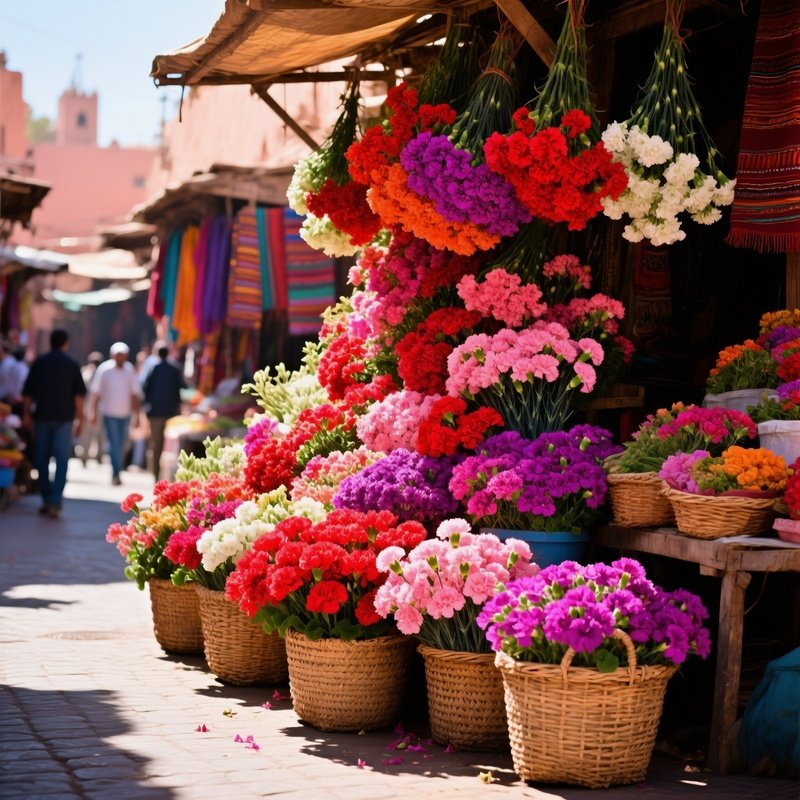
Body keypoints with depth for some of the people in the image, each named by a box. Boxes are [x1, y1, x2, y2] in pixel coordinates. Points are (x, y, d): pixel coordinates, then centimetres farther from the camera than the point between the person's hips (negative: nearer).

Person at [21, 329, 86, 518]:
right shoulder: (72, 364, 1)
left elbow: (28, 392, 3)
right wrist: (80, 418, 3)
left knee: (42, 458, 11)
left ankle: (46, 499, 15)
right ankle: (55, 501, -13)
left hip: (42, 416, 1)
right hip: (64, 417, -1)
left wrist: (26, 413, 12)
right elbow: (79, 394, -1)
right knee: (62, 459, -2)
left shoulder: (39, 362, 3)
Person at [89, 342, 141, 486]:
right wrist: (92, 411, -9)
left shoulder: (130, 370, 3)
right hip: (109, 413, -4)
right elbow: (96, 393, -4)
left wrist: (136, 414, 8)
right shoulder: (104, 369, -7)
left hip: (125, 414, 4)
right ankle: (116, 474, -12)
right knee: (114, 444, -10)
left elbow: (134, 394, 9)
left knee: (121, 445, 8)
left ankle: (116, 473, 19)